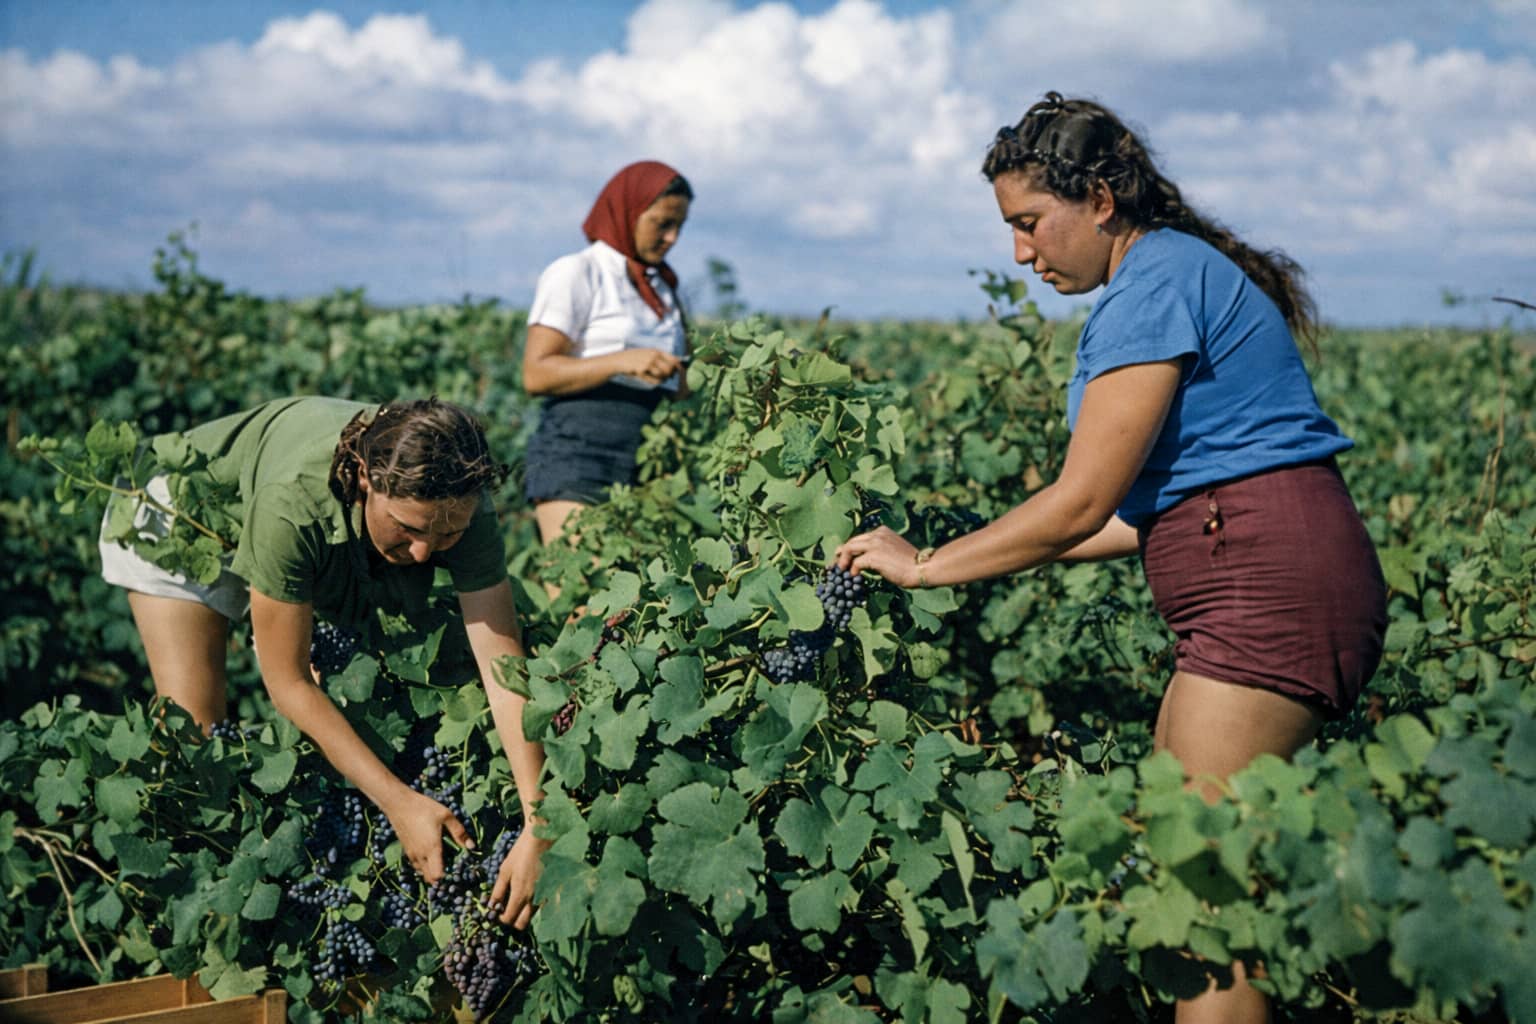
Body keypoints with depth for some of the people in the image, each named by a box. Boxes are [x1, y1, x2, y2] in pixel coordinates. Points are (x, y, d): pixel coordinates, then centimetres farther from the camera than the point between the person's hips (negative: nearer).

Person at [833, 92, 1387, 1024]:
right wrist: (1006, 559, 20)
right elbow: (1158, 509, 20)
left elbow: (1080, 503, -13)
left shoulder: (1155, 281, -10)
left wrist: (923, 566, -2)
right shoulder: (1184, 270, 21)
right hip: (1274, 589, 10)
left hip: (1271, 589, -10)